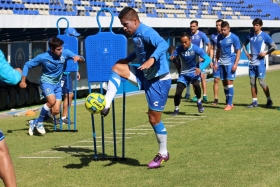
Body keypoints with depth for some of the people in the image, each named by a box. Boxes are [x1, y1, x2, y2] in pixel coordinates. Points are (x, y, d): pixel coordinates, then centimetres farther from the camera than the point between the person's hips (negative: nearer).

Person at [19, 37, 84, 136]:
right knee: (52, 101, -31)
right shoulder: (43, 57, -20)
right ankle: (39, 122, -7)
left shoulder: (65, 53, -14)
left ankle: (35, 122, 20)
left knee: (56, 111, -3)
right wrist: (23, 81, -12)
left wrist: (78, 58, -31)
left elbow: (82, 60, -7)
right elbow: (27, 65, -8)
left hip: (57, 83, 4)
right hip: (46, 82, -4)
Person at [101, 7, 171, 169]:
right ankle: (106, 105, -12)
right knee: (117, 67, -3)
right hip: (146, 76, 9)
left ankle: (163, 154, 14)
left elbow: (163, 44, -38)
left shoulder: (146, 32, -20)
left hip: (159, 79, -9)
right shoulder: (136, 35, 8)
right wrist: (128, 59, 18)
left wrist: (152, 59, -52)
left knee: (154, 118, -2)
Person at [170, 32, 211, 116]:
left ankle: (199, 102, -7)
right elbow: (173, 56, -19)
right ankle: (176, 109, 19)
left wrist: (200, 68, -37)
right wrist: (172, 57, -44)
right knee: (178, 92, -7)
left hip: (194, 71, -2)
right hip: (184, 73, 2)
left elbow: (207, 59, -22)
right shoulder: (179, 49, -12)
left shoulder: (195, 49, -19)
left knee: (196, 84, -33)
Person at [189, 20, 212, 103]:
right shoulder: (189, 35, 6)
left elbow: (209, 46, -5)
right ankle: (196, 95, 13)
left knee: (202, 77, -9)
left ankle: (205, 96, -8)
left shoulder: (201, 35, -7)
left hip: (200, 59, -5)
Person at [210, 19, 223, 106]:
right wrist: (211, 60, 5)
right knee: (216, 80, -1)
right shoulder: (213, 36, 9)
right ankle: (215, 99, 2)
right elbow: (212, 49, 13)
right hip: (216, 61, 2)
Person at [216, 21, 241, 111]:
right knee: (224, 83, 8)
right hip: (222, 63, 6)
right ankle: (228, 102, 19)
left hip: (230, 63, -6)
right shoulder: (219, 37, 9)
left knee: (229, 82, -10)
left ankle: (229, 104, -7)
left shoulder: (234, 38, -8)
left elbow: (238, 51, -7)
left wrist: (235, 64, -14)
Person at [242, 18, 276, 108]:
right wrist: (246, 53, 11)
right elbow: (244, 44, 25)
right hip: (252, 63, 6)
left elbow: (274, 47, -6)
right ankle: (254, 102, 12)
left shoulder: (264, 36, -6)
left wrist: (265, 53, -12)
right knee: (252, 82, 6)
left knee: (261, 82, -7)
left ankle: (269, 100, 6)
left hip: (260, 63, -6)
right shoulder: (250, 35, 9)